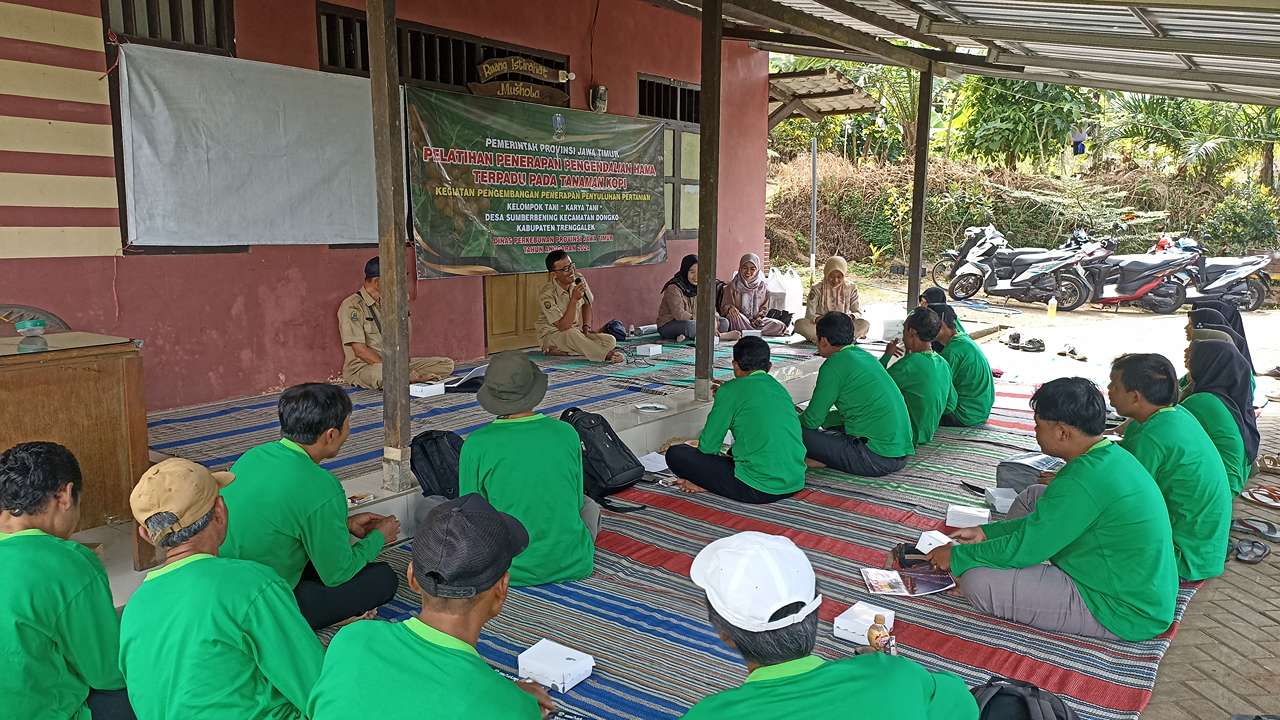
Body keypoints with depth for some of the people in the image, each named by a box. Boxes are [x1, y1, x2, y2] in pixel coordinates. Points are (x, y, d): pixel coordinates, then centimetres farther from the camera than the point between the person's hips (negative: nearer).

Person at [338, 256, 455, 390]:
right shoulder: (352, 306, -10)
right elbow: (360, 351, -17)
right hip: (362, 367, -7)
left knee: (447, 364, -7)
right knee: (381, 373, -45)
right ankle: (413, 378, -20)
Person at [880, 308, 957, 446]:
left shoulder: (909, 364, -26)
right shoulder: (943, 364, -1)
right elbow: (951, 406, 8)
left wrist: (886, 355, -2)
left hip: (908, 436, -8)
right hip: (928, 434, 8)